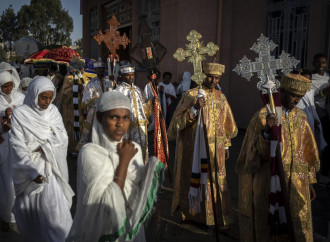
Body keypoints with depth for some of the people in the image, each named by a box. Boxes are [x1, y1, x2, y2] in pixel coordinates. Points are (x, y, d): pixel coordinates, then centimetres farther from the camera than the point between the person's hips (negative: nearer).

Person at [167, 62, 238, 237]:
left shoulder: (221, 98, 8)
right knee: (193, 177, 6)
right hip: (195, 147, -3)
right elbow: (179, 121, -10)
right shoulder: (191, 95, -5)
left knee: (217, 182, 3)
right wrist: (195, 108, -23)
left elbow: (225, 124, 15)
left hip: (215, 148, 3)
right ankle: (191, 211, 27)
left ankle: (222, 222, 11)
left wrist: (226, 145, 13)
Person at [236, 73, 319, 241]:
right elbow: (261, 152, -16)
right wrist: (267, 129, -34)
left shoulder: (300, 117, 8)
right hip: (270, 181, -5)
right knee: (266, 228, 5)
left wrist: (309, 182, 14)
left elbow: (307, 151, 14)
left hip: (296, 183, 5)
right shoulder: (263, 115, -8)